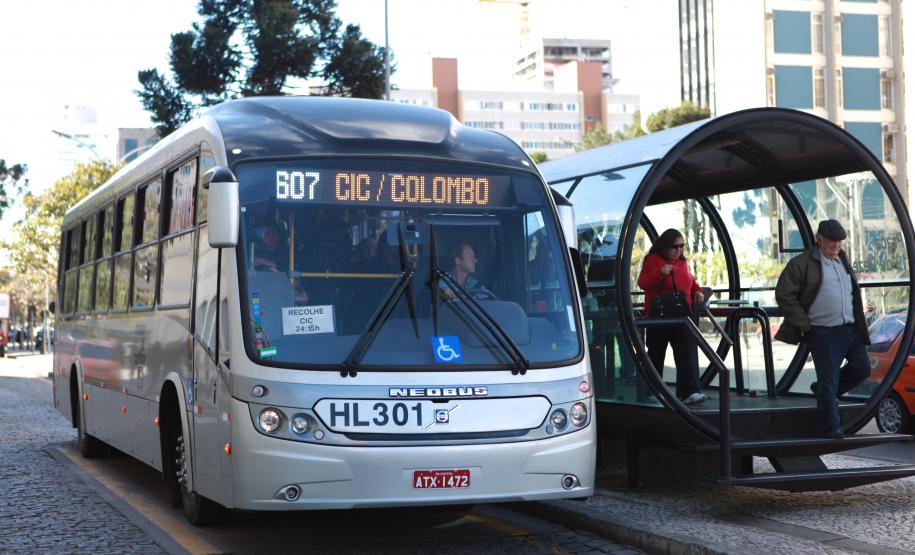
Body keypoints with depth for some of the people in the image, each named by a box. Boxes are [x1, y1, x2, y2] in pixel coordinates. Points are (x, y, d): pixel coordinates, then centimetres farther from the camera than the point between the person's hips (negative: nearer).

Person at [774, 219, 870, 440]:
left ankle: (822, 389, 33)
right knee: (828, 380, -3)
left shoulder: (842, 260, 14)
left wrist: (858, 319, 16)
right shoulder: (801, 264, -9)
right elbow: (783, 295, -10)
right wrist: (804, 325, -11)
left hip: (852, 329, 7)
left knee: (862, 368, 13)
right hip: (824, 333, -7)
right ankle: (830, 428, 10)